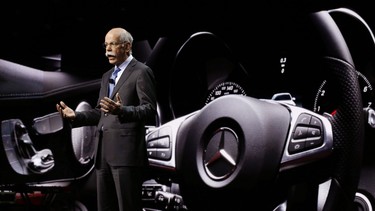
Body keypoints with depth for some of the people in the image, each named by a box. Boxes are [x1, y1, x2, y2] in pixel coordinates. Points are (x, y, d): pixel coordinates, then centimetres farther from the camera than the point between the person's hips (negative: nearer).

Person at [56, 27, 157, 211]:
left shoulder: (141, 72, -2)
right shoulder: (107, 76, 22)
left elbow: (149, 110, -11)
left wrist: (121, 111, -28)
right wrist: (75, 116, 6)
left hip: (126, 152, -8)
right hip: (103, 152, 8)